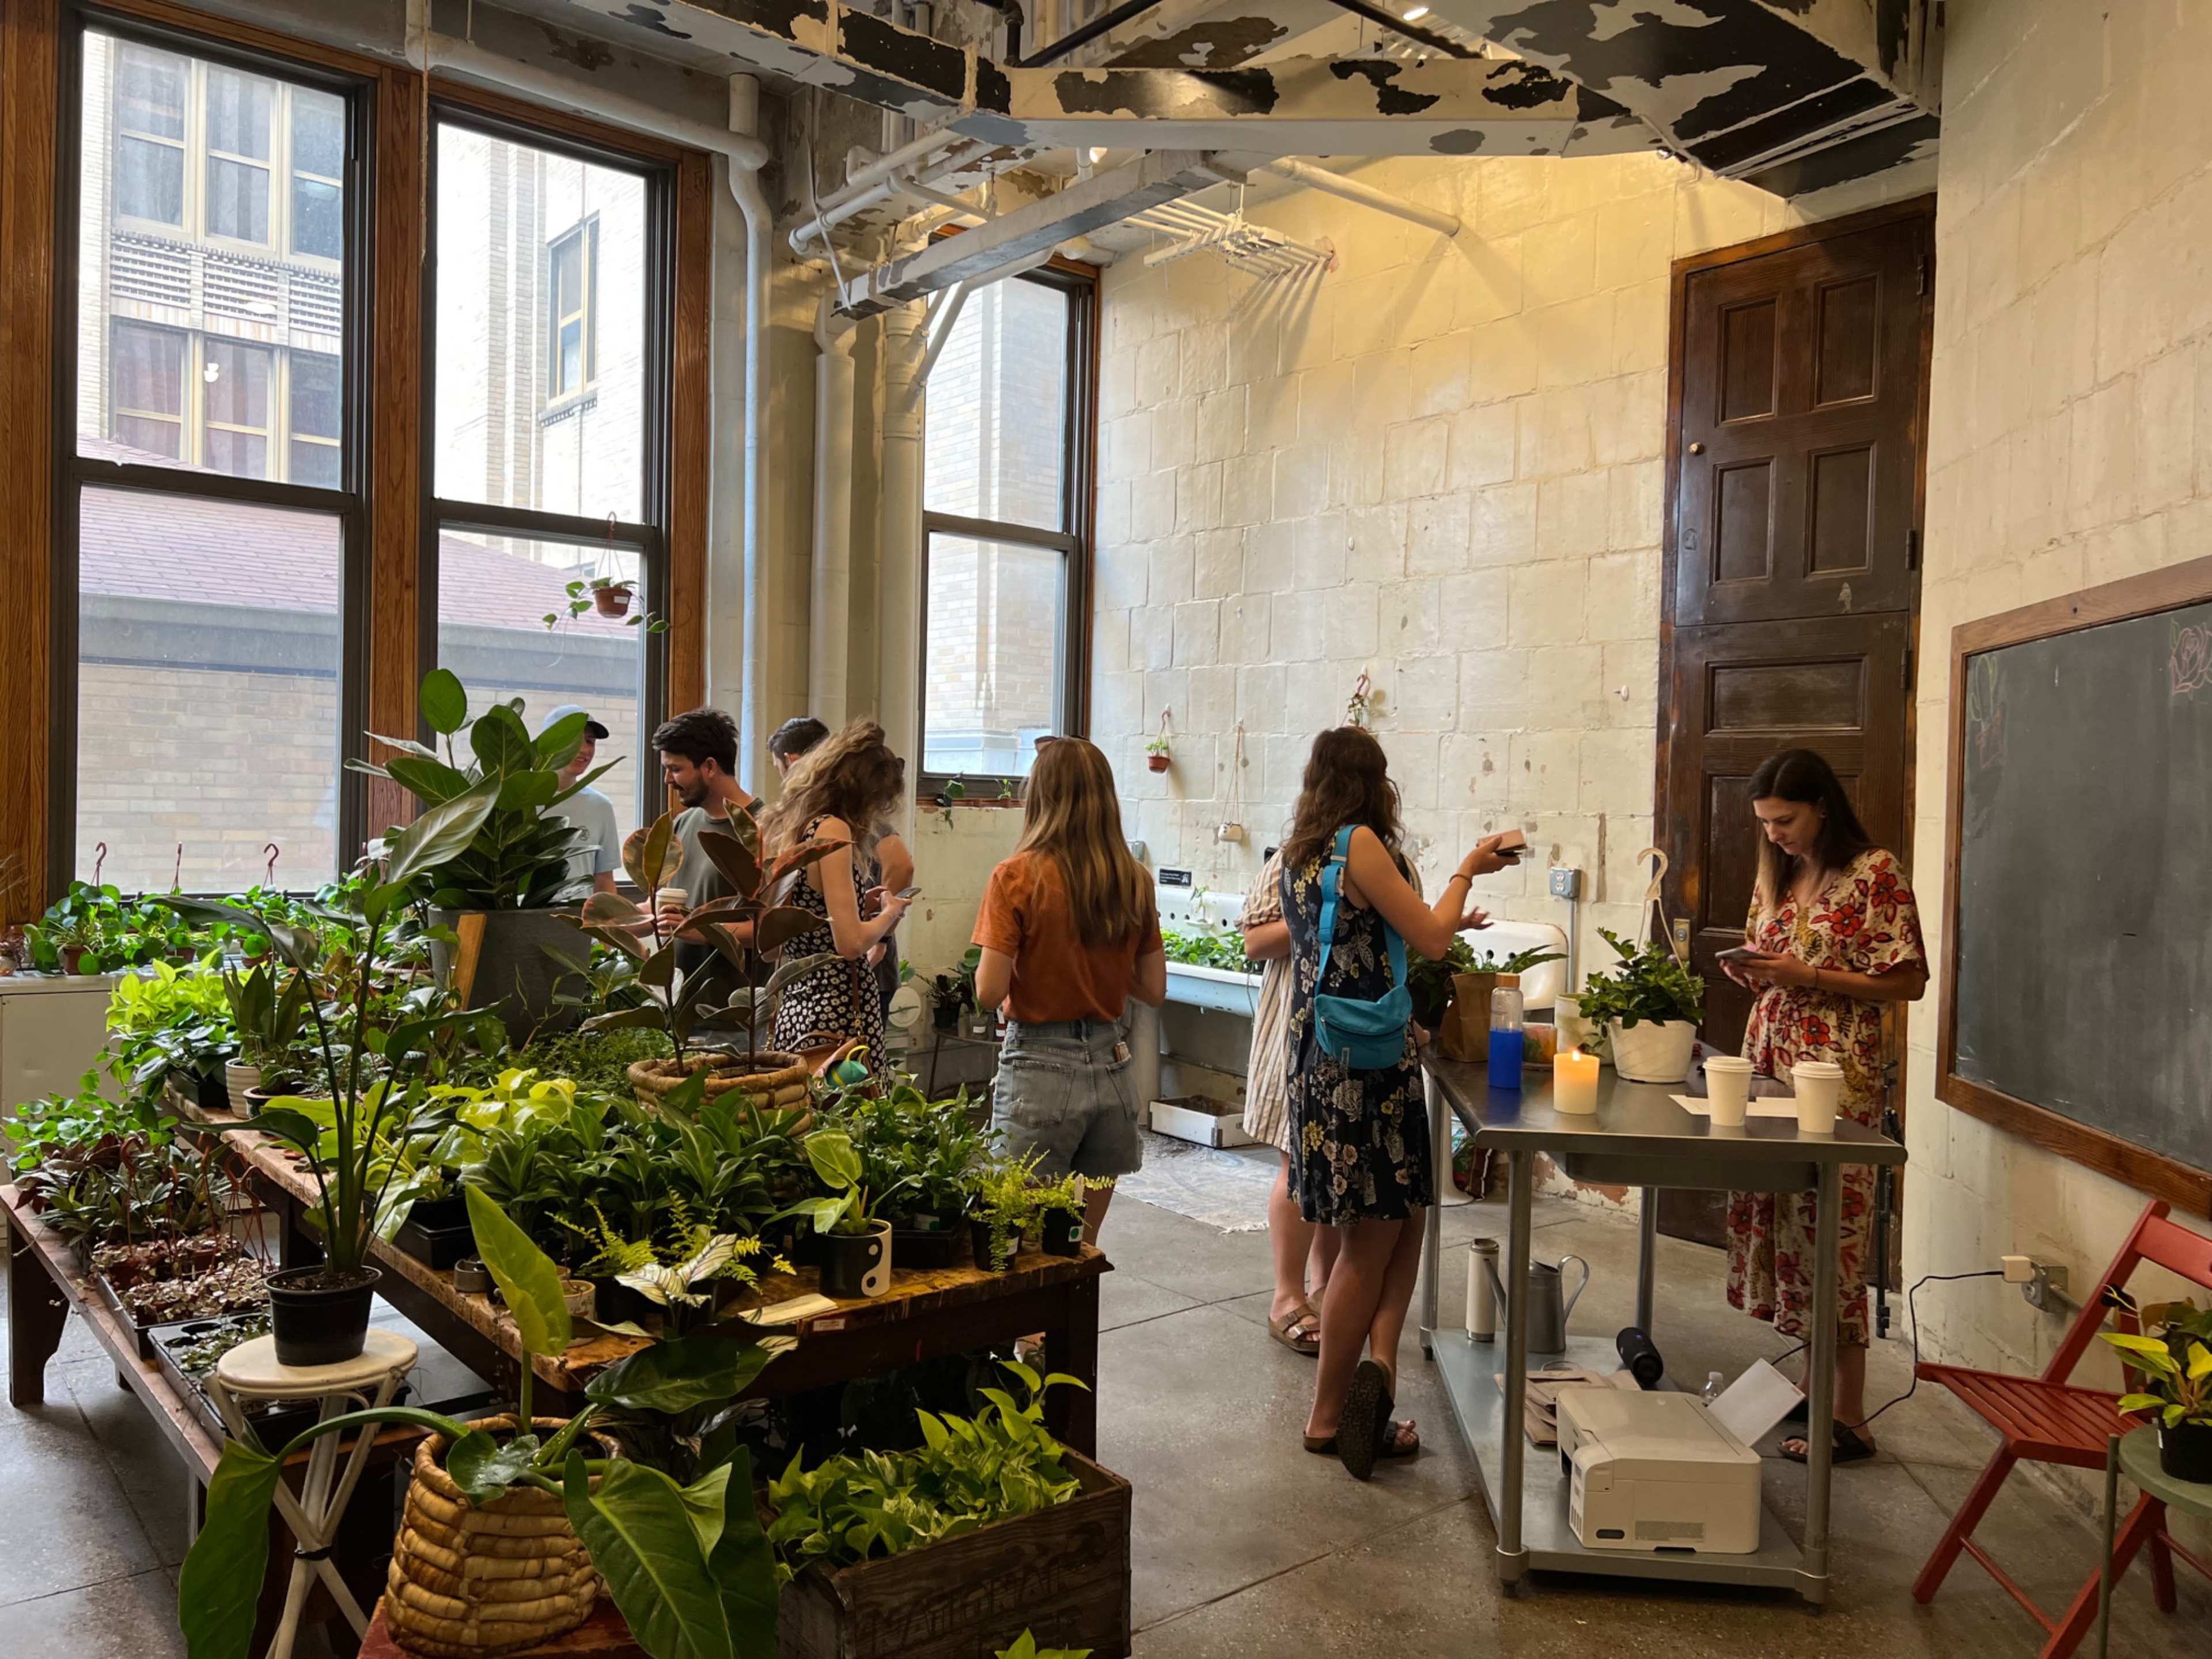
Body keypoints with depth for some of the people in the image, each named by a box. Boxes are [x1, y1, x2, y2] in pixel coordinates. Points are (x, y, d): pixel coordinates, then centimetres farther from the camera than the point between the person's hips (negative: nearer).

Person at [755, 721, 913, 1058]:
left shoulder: (777, 827, 12)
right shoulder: (832, 830, -13)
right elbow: (850, 943, -19)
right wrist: (890, 912, 0)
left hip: (793, 1010, 9)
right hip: (839, 1013, -9)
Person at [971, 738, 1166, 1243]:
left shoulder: (1017, 877, -12)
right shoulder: (1134, 882, 1)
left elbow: (989, 992, -14)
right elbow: (1154, 990, 5)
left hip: (1039, 1068, -4)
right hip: (1110, 1064, 4)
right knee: (1084, 1243, 15)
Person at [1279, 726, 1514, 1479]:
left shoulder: (1298, 851, 13)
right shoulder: (1360, 843, -12)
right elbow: (1428, 937, -9)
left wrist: (1445, 925, 29)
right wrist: (1466, 871, 6)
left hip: (1316, 1052, 9)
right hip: (1366, 1058, -9)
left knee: (1403, 1219, 14)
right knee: (1372, 1239, 2)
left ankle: (1376, 1363, 3)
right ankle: (1329, 1415, 10)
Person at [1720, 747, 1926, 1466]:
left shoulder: (1874, 873, -8)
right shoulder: (1777, 873, 14)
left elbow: (1908, 981, -9)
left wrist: (1808, 976, -17)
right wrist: (1749, 972, 0)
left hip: (1835, 1075, -7)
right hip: (1769, 1062, 7)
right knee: (1779, 1223, 6)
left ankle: (1848, 1418, 5)